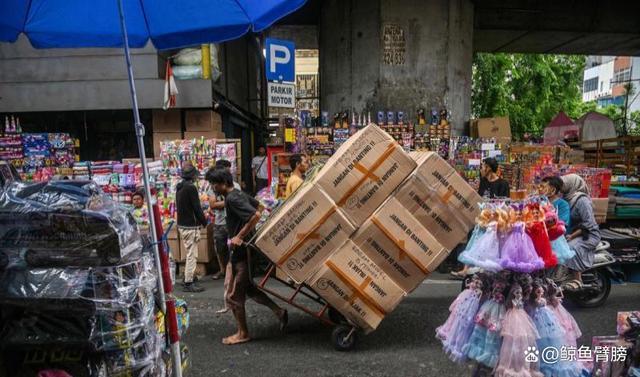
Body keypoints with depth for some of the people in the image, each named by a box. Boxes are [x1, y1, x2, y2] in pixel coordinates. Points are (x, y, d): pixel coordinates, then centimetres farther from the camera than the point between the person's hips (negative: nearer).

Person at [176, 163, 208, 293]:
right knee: (191, 254, -5)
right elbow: (197, 207, -17)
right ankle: (189, 283, -2)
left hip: (182, 225, 9)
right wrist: (204, 221, -4)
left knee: (190, 253, 19)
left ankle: (188, 277, 26)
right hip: (191, 226, -9)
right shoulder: (191, 187, -16)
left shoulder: (179, 188, 12)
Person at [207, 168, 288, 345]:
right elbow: (259, 206, 21)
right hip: (244, 249, 10)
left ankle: (242, 333, 17)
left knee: (233, 294, 4)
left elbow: (256, 215, -30)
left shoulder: (232, 199, -20)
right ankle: (279, 311, 20)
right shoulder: (238, 194, 9)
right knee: (248, 288, 19)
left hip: (241, 251, -10)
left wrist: (239, 236, -24)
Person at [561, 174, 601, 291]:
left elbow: (588, 224, -22)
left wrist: (572, 236, -24)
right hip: (574, 232, 8)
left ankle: (577, 279, -21)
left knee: (572, 247, -31)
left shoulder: (581, 200, -19)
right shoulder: (568, 198, 6)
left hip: (589, 234, -8)